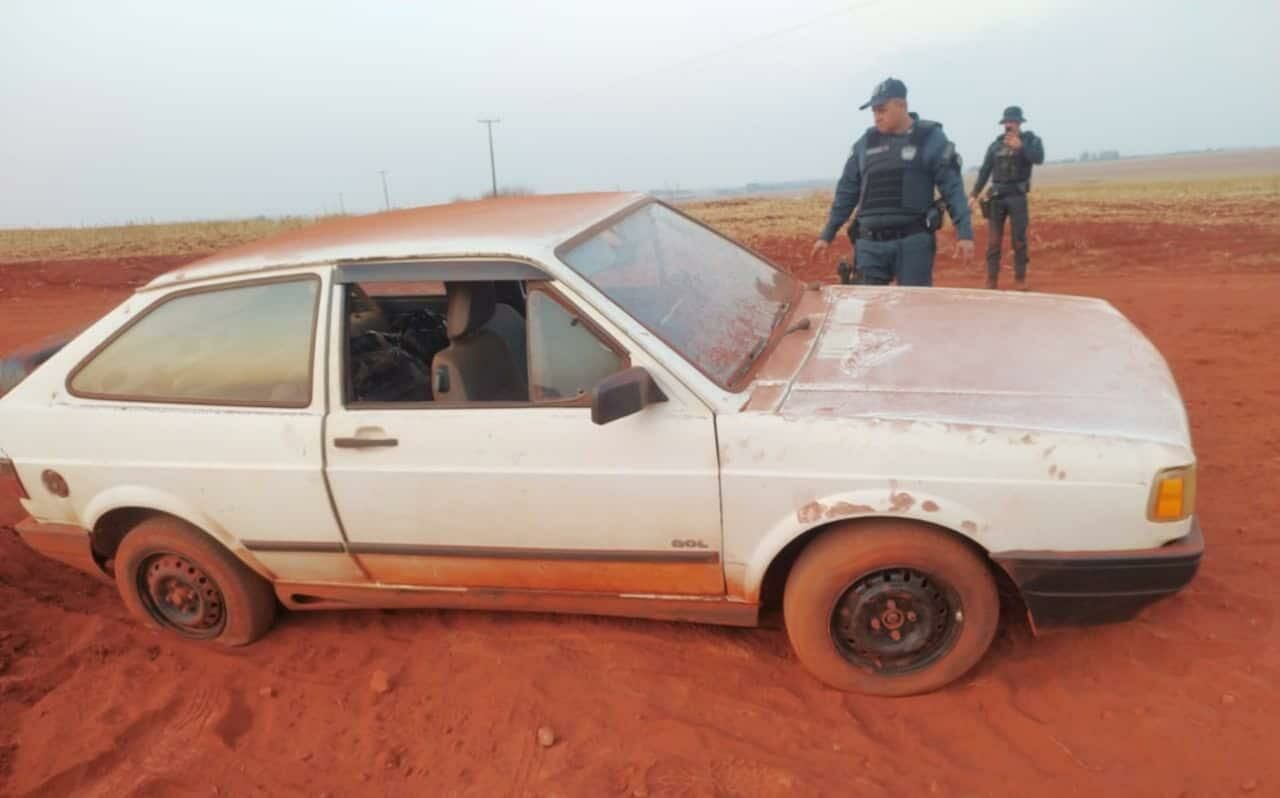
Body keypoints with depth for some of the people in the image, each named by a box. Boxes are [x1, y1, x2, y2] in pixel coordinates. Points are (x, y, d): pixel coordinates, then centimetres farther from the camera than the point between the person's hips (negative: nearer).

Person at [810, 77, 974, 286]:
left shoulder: (930, 138, 0)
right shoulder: (866, 143, 11)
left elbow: (952, 188, -3)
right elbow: (847, 191, 15)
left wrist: (964, 233, -11)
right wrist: (827, 234, 13)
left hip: (913, 241, -3)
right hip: (870, 243, 4)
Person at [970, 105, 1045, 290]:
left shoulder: (1030, 140, 1)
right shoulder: (996, 145, 10)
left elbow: (1038, 158, -17)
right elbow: (984, 171, 12)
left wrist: (1021, 146, -31)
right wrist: (975, 194, 5)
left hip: (1017, 197, -3)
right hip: (997, 197, 3)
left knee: (1019, 240, 0)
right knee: (993, 240, 1)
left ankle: (1020, 279, 7)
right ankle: (991, 280, 5)